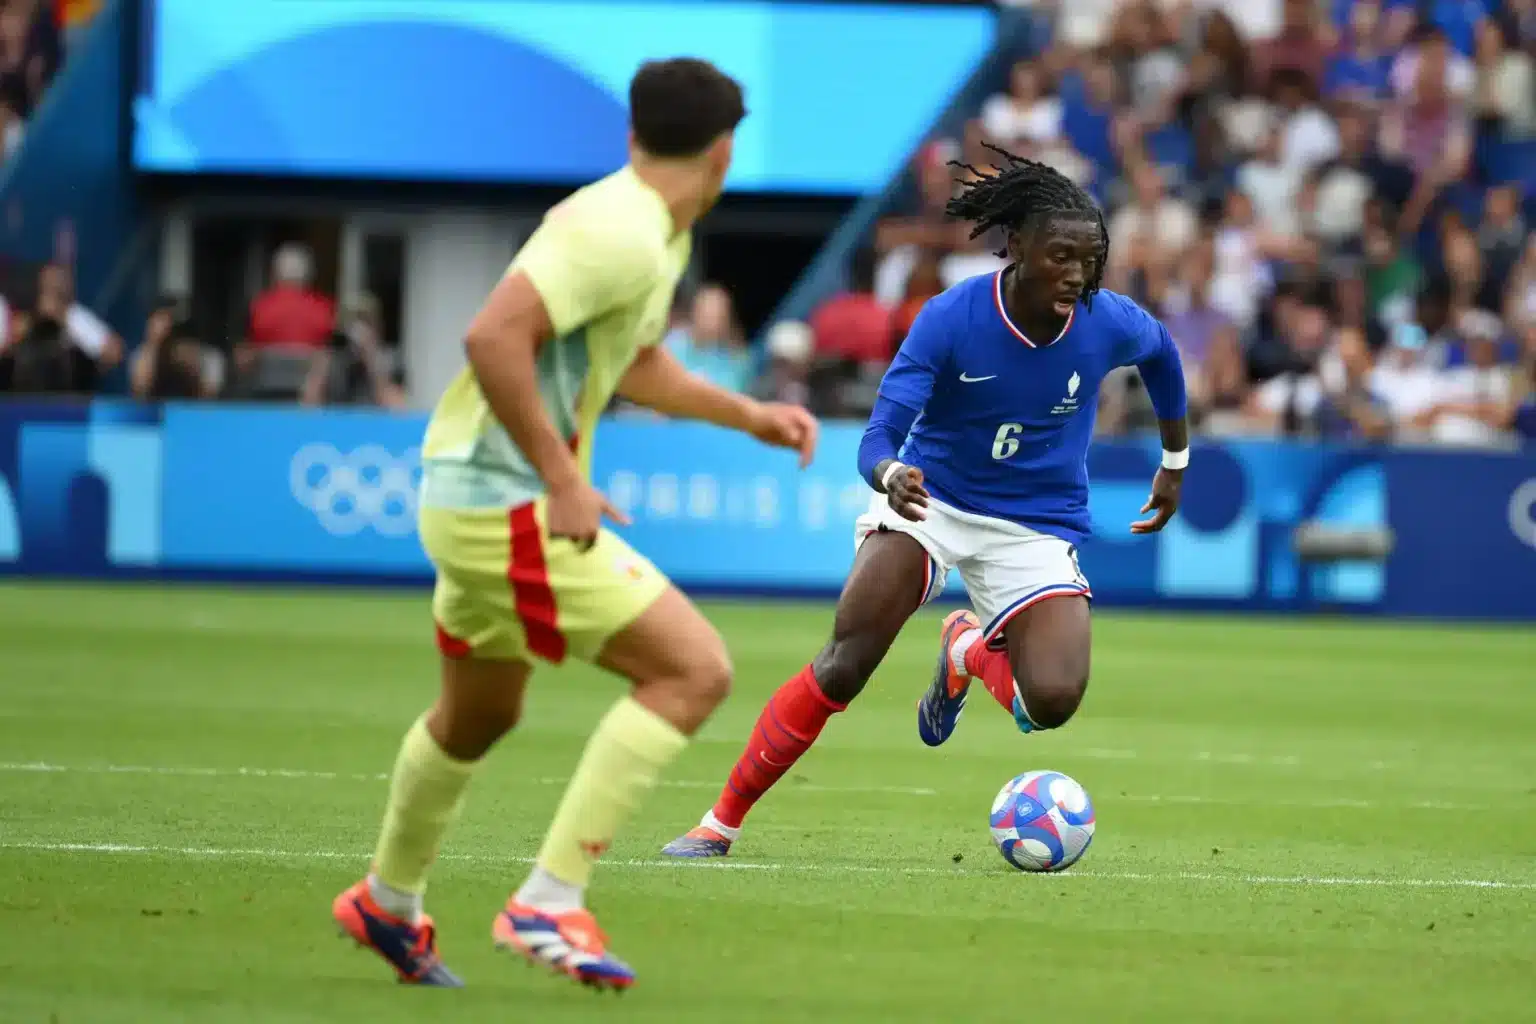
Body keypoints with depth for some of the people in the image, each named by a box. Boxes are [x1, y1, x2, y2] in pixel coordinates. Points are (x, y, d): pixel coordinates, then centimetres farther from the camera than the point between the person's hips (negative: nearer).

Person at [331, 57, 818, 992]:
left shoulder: (658, 239, 11)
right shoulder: (619, 235, -21)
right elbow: (494, 336, -30)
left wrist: (748, 415, 19)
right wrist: (561, 478, -27)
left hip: (481, 501, 11)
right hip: (511, 507, -11)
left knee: (479, 716, 28)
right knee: (695, 672, -13)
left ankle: (389, 903, 47)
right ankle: (549, 905, -14)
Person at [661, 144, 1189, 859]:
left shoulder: (1111, 324, -14)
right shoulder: (950, 318, -21)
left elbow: (1162, 351, 12)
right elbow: (880, 433, -27)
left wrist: (1176, 463, 20)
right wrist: (889, 474, -51)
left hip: (1037, 526, 2)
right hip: (930, 500, -1)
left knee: (1053, 701, -22)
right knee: (844, 663, -21)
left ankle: (969, 652, 15)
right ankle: (722, 822, -7)